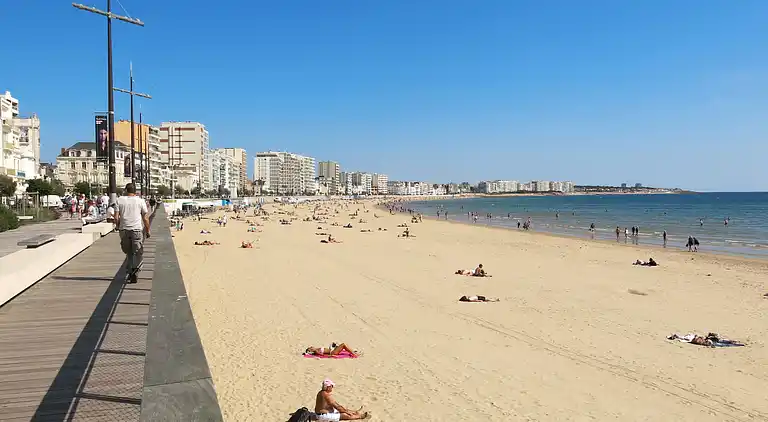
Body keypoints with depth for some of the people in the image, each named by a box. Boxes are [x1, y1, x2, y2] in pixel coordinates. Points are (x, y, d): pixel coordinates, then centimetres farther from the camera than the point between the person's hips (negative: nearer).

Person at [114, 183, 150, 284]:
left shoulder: (119, 200, 3)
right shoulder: (140, 201, 1)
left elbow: (116, 217, -1)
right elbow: (145, 218, 1)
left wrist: (118, 227, 16)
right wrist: (147, 231, 11)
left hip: (124, 230, 2)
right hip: (137, 230, -2)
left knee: (129, 253, 17)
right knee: (138, 253, 4)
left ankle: (130, 272, 19)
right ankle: (135, 272, -9)